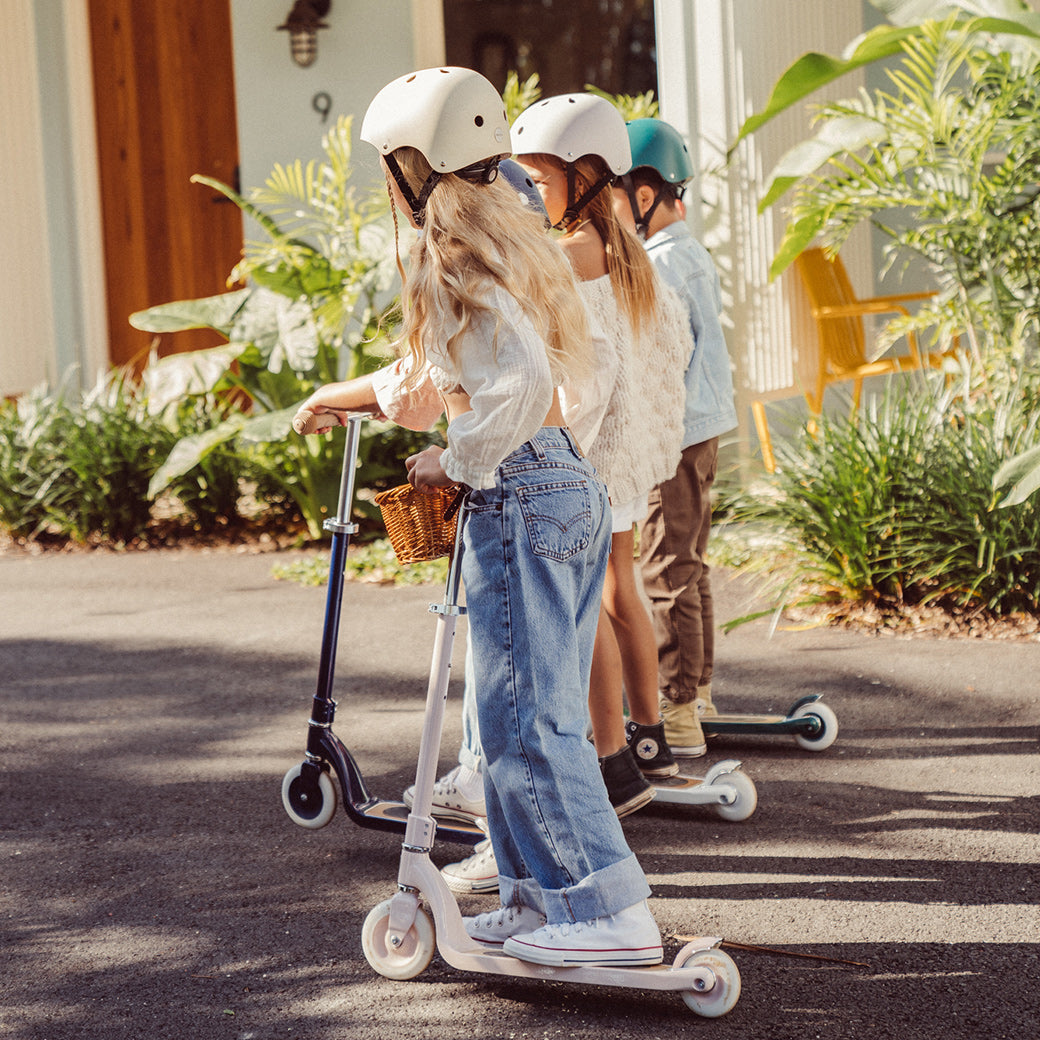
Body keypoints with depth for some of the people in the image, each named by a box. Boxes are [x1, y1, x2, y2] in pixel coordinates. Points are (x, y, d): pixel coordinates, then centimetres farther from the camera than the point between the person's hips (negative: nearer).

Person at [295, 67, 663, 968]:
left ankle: (611, 915, -7)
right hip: (574, 486, 10)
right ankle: (543, 900, 21)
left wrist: (458, 464, -12)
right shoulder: (507, 234, 17)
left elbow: (518, 379, -26)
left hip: (521, 493, -10)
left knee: (525, 716, -6)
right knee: (534, 711, 15)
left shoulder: (454, 257, -13)